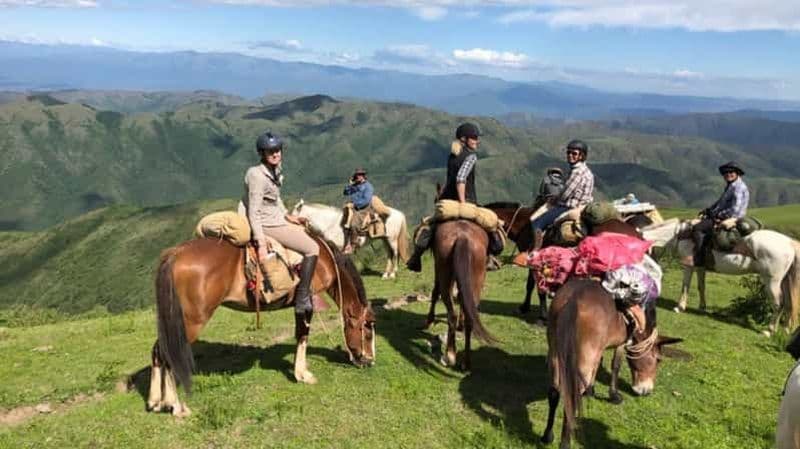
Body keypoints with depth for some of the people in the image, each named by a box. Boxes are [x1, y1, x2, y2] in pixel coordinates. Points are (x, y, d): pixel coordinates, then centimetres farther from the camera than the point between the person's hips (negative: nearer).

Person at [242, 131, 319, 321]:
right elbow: (253, 213, -25)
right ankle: (302, 301, -11)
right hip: (267, 226, -10)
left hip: (277, 220, 10)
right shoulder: (257, 175, -21)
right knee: (311, 248, -15)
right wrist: (261, 245, -29)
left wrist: (288, 216, 14)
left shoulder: (274, 171, 7)